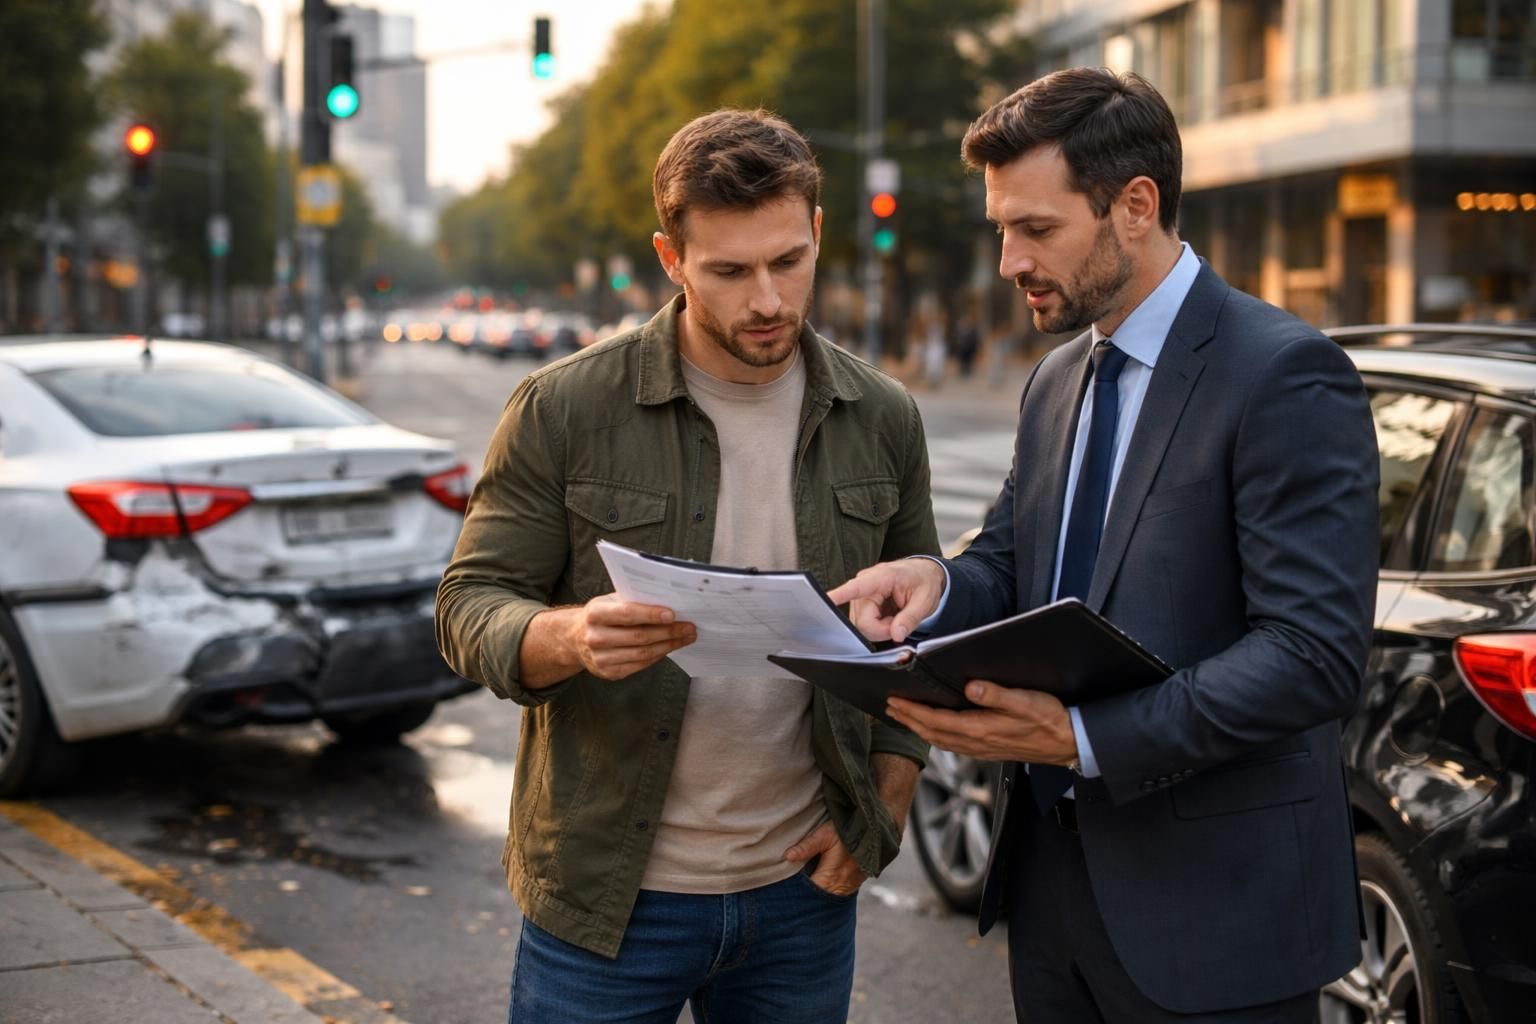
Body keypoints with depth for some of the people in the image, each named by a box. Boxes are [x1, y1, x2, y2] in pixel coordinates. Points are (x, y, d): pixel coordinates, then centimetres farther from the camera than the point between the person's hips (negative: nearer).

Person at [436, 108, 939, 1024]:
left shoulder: (882, 420, 2)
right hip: (608, 896, -3)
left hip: (801, 891, 3)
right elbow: (471, 609, -7)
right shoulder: (564, 410, -9)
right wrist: (572, 636, -29)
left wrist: (888, 797, 0)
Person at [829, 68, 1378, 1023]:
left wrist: (1087, 738, -27)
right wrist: (939, 584, -7)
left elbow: (1317, 653, -21)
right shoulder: (1059, 381, 12)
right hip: (1052, 872, 7)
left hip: (1208, 904, -7)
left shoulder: (1287, 377, -15)